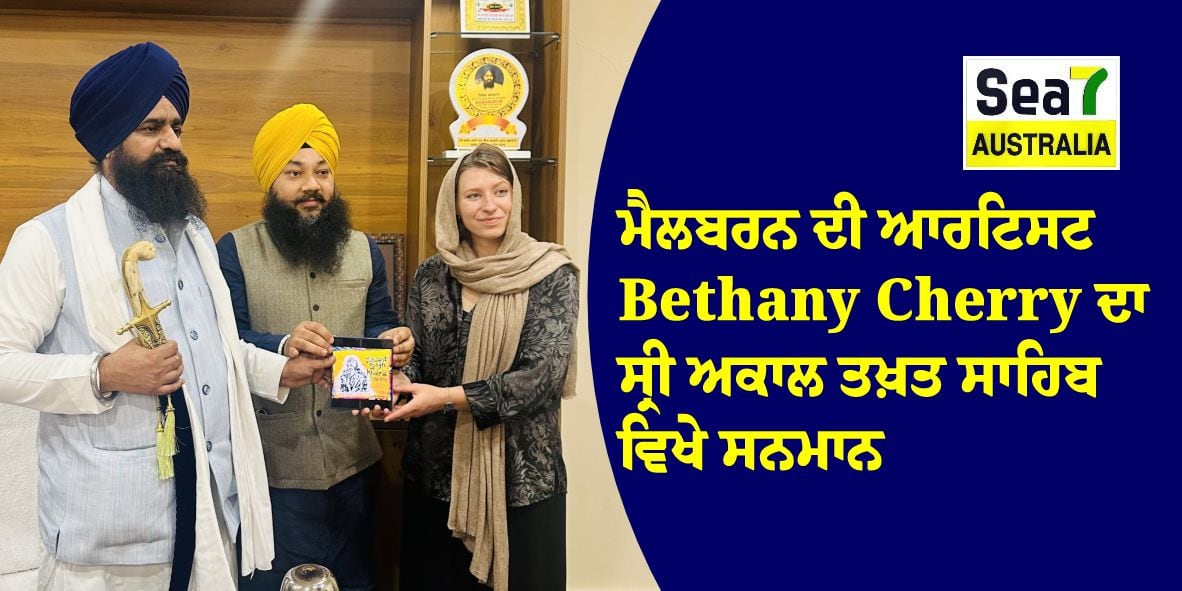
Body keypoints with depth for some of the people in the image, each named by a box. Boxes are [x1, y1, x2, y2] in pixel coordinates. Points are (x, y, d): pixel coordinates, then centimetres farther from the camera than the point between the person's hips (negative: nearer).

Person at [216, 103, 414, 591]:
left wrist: (392, 343, -12)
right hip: (271, 464, -4)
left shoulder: (364, 250, 11)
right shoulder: (234, 252, -3)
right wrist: (282, 347, -30)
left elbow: (379, 327, 12)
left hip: (352, 461, 4)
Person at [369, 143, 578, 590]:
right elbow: (413, 358, 5)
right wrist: (395, 390, -18)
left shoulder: (551, 274, -8)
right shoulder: (432, 275, 4)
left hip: (521, 474, -3)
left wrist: (448, 397, -24)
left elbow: (543, 375, -16)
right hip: (436, 471, 4)